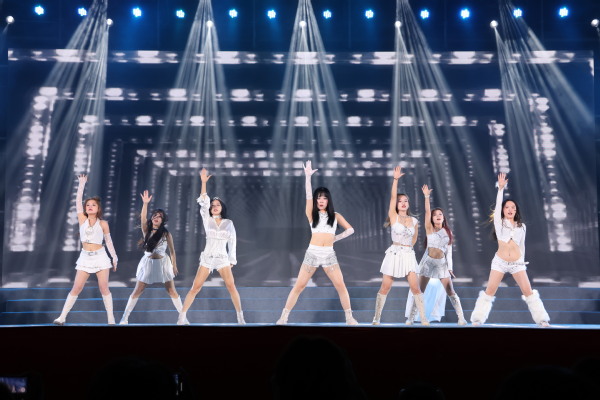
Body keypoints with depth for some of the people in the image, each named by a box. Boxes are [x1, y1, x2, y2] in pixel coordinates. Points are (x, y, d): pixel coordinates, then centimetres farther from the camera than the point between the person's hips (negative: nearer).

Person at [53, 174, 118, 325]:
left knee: (104, 288, -1)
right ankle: (62, 317, 3)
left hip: (100, 257, -1)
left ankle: (111, 319, 4)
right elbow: (78, 202, 0)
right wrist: (82, 184, 2)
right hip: (85, 257, 1)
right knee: (76, 288, -1)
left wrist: (114, 257, 7)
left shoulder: (103, 224, 1)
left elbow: (108, 241, 8)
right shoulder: (82, 220, 4)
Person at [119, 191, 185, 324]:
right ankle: (125, 317, 7)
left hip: (163, 263, -1)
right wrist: (145, 203, -31)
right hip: (147, 263, 1)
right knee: (137, 292, 1)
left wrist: (174, 266, 2)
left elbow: (172, 251, 2)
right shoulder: (147, 231, -2)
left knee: (172, 291, 3)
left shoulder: (166, 234, -4)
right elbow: (143, 218, -20)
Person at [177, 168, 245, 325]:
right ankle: (182, 316, 0)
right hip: (207, 258, 0)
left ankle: (240, 317, -4)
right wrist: (203, 182, -16)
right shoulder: (207, 220, 4)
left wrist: (232, 260, 6)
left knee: (231, 286, -13)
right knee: (195, 287, -5)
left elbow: (232, 242, 9)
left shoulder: (229, 223, 6)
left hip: (223, 258, 0)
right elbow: (203, 203, -9)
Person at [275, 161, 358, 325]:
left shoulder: (335, 216, 11)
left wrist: (335, 238, 2)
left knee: (340, 285, -5)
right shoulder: (312, 214, 6)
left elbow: (350, 230, 12)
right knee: (299, 286, -2)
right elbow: (308, 196, -7)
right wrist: (308, 176, -16)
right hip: (312, 253, -1)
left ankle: (349, 318, 6)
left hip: (329, 254, 1)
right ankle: (283, 317, 2)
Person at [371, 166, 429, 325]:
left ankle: (423, 318, -2)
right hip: (394, 254, -2)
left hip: (409, 255, 2)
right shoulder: (393, 217, -2)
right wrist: (396, 179, -18)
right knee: (385, 287, 1)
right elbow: (393, 197, -13)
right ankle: (377, 318, 10)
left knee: (415, 287, -6)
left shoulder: (414, 221, 7)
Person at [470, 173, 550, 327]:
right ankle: (477, 319, 2)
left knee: (528, 291, -3)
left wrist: (522, 261, 16)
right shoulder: (499, 223, 3)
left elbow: (522, 245, 16)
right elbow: (498, 206, -11)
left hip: (517, 263, 2)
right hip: (500, 262, -1)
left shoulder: (521, 226, 10)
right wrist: (501, 188, -17)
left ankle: (542, 320, 4)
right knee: (489, 291, -4)